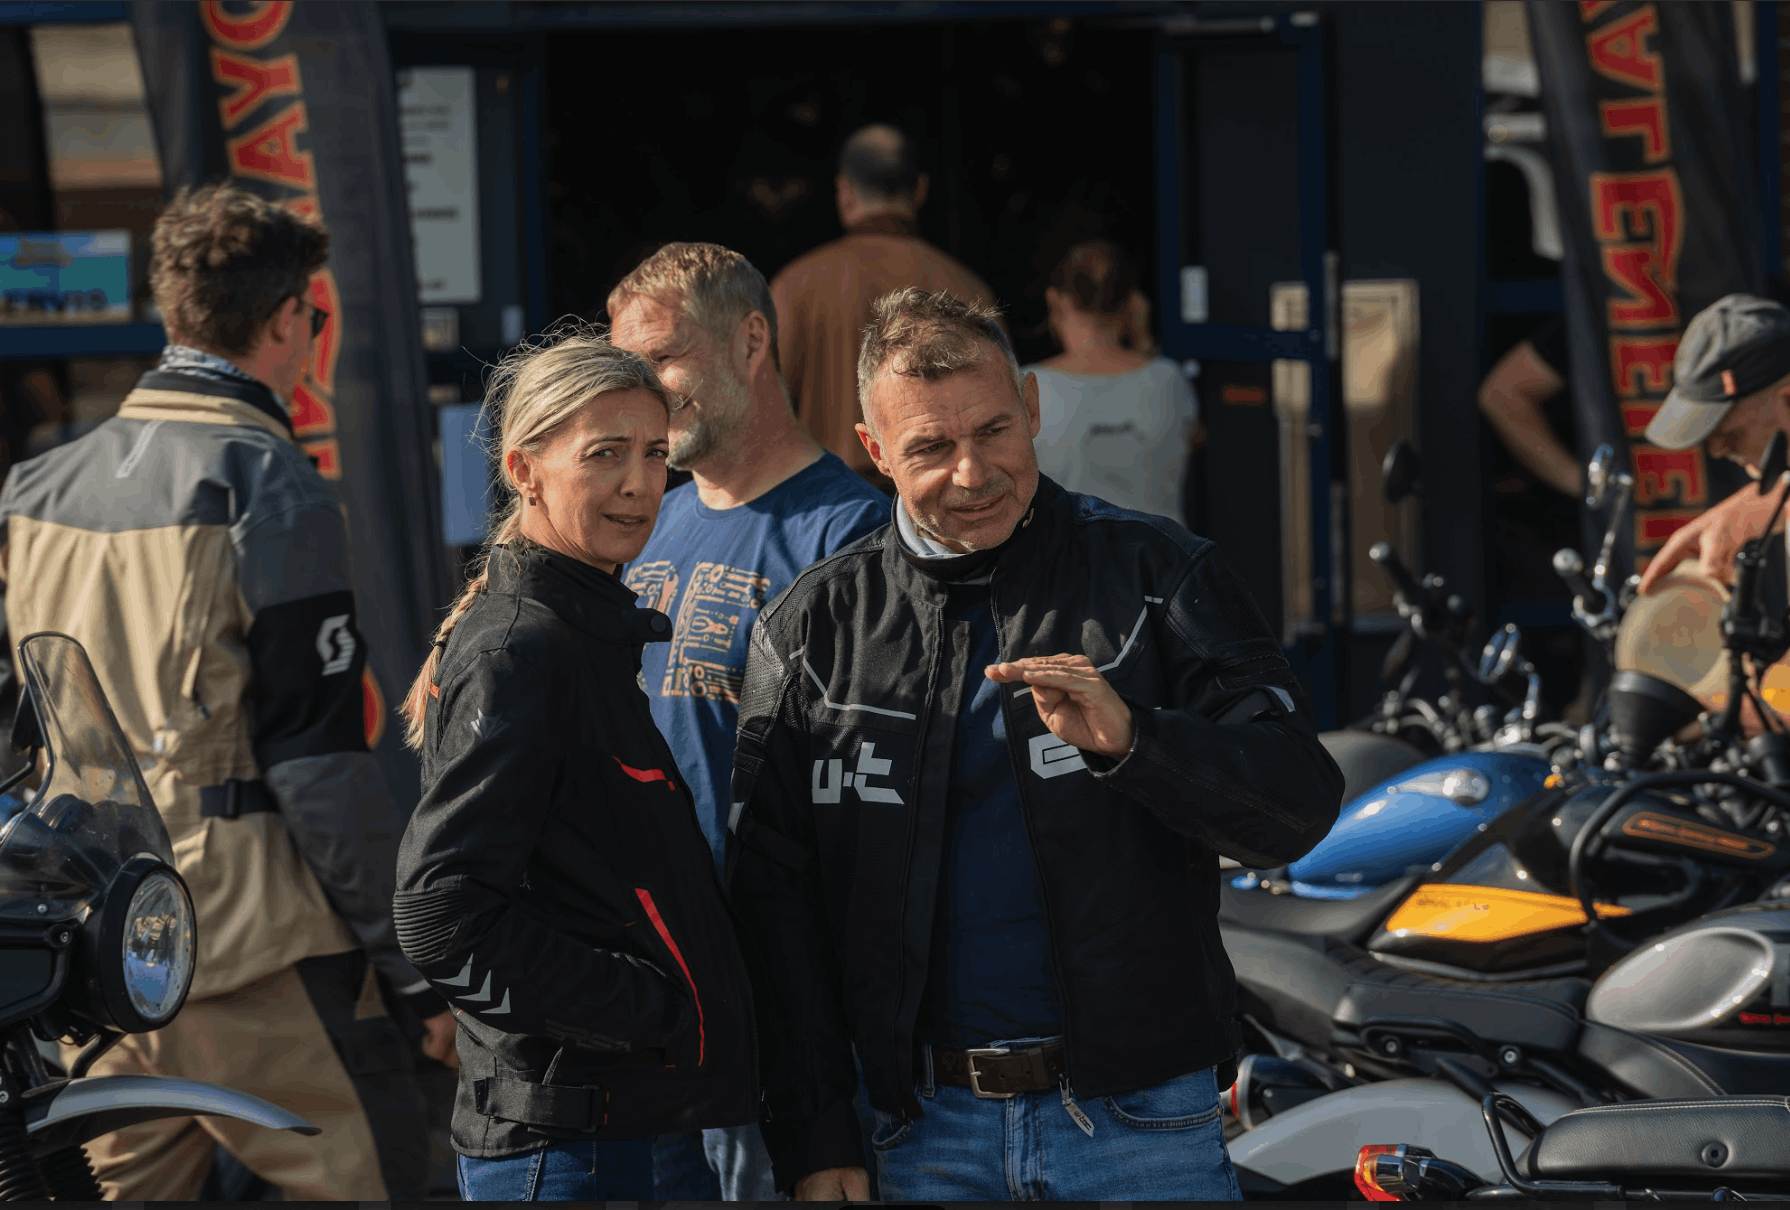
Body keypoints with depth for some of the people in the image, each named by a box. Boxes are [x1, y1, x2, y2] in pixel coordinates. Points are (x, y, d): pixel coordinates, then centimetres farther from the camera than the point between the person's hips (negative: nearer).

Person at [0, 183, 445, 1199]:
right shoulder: (266, 485, -10)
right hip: (247, 934, -7)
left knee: (128, 1188, 12)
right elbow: (320, 761, -14)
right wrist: (423, 966, -9)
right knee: (373, 1177, -2)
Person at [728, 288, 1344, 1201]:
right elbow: (774, 901, 6)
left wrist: (1131, 738, -25)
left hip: (1143, 1124, -1)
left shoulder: (1153, 575, 1)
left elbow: (1299, 806, -7)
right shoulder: (809, 629, 6)